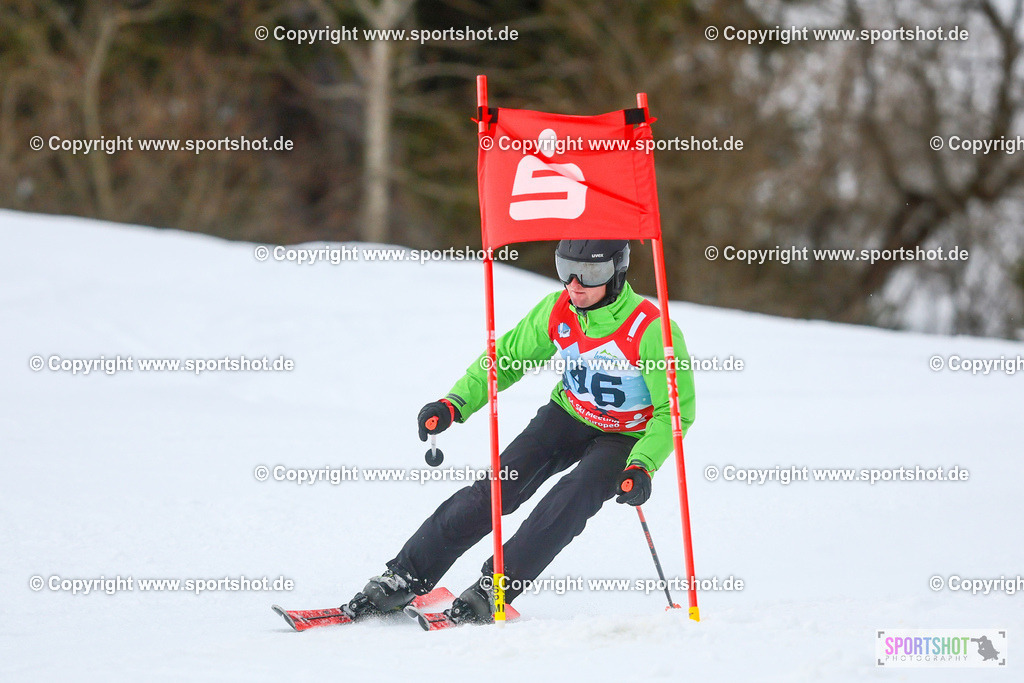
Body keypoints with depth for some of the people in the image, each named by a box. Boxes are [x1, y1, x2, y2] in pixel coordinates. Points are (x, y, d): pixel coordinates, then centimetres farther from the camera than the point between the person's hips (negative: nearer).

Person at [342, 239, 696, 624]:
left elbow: (675, 411, -21)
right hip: (567, 416, 4)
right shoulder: (556, 312, -13)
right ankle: (405, 579, -9)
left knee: (568, 502, -29)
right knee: (497, 490, -13)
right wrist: (456, 404, -9)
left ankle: (493, 591, -25)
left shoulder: (652, 331, -27)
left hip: (623, 440, -4)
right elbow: (509, 355, 3)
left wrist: (642, 466, -35)